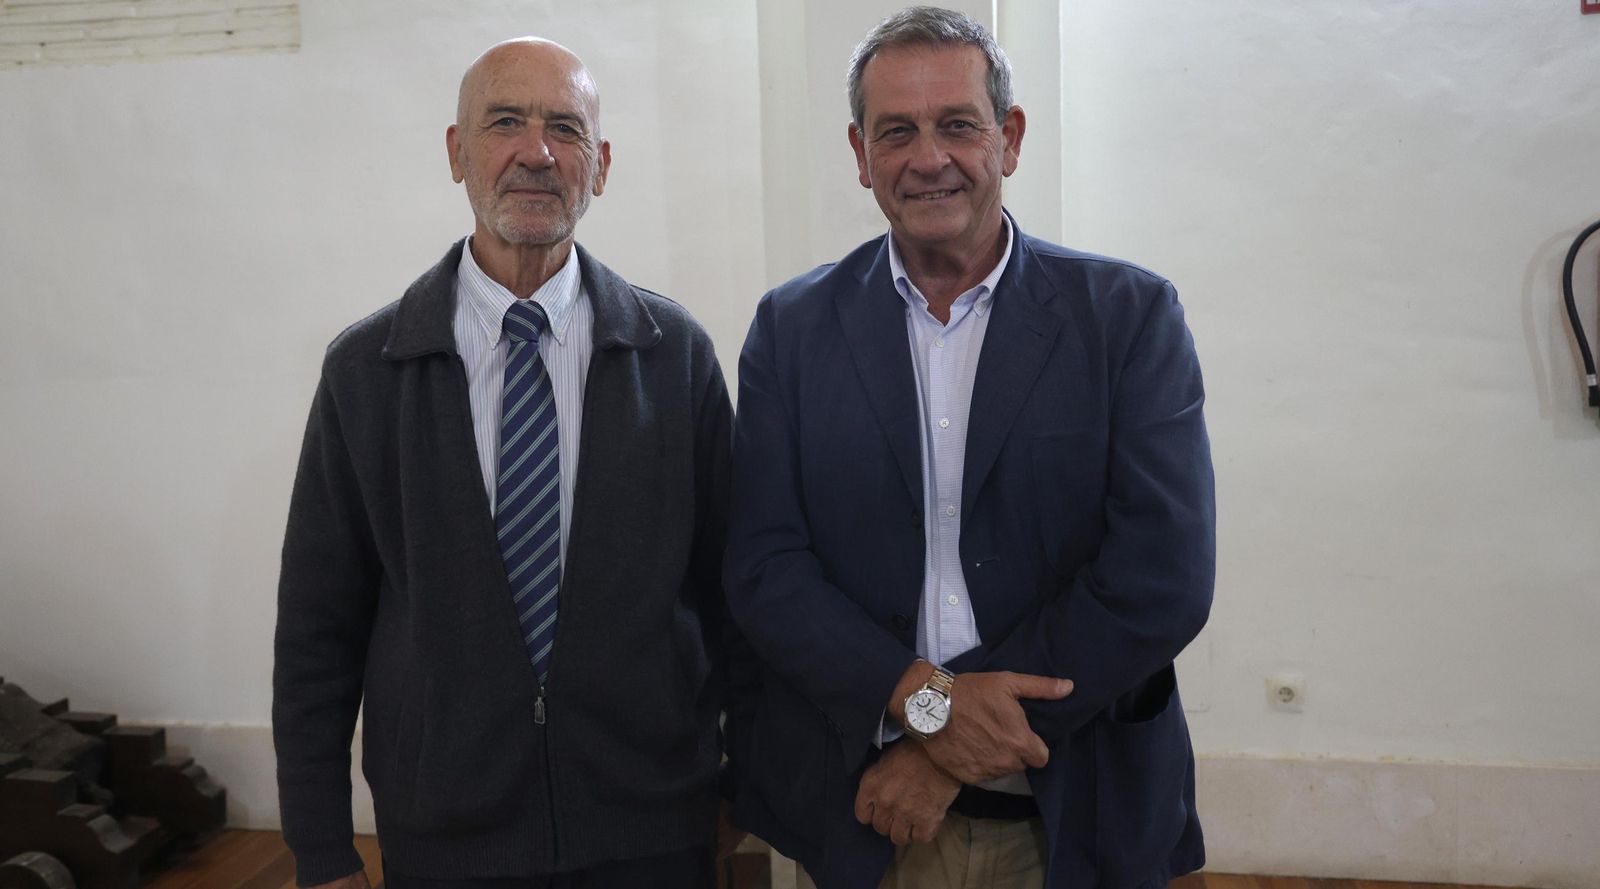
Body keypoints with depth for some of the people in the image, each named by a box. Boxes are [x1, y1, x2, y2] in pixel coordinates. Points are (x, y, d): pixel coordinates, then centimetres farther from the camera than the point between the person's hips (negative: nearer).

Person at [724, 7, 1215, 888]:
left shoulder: (1130, 315, -5)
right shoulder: (792, 326, 0)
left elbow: (1164, 576, -13)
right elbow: (763, 566, -5)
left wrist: (945, 755, -15)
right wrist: (924, 699, -19)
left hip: (1077, 817, -1)